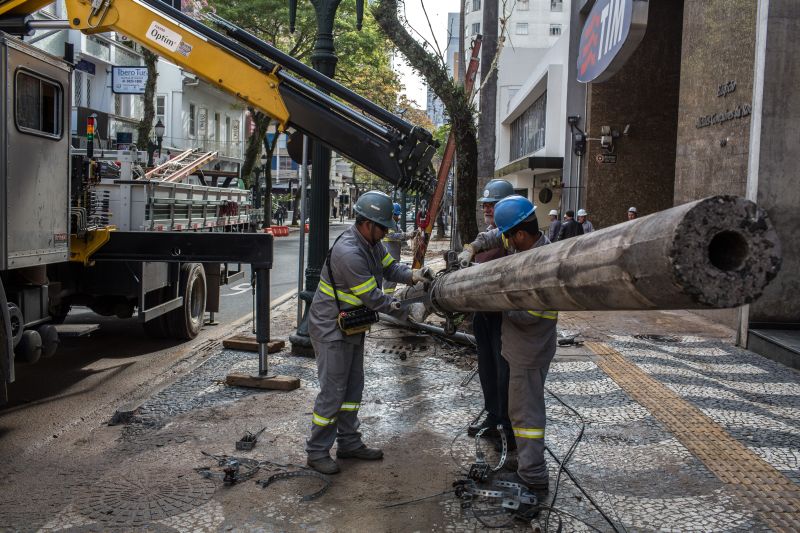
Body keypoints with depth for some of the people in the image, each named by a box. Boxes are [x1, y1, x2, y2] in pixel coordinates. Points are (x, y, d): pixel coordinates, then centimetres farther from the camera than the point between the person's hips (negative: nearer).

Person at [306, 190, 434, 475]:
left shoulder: (372, 242, -1)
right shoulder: (349, 252, -30)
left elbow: (390, 267, 5)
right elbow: (372, 297, -25)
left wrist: (414, 274, -15)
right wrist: (405, 311, -15)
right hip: (331, 329, -10)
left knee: (353, 386, 15)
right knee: (333, 390, -4)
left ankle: (348, 442, 27)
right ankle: (317, 451, 10)